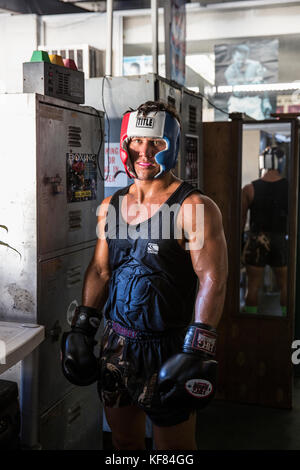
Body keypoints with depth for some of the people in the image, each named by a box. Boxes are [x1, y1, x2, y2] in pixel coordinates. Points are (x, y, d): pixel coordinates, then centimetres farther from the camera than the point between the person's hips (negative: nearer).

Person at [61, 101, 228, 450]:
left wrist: (196, 352, -21)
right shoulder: (110, 206, 7)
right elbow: (100, 271, 13)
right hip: (117, 343, 6)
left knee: (174, 447, 10)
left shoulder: (194, 208, -13)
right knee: (123, 440, 20)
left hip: (167, 347, -6)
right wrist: (82, 328, 10)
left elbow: (212, 280, -17)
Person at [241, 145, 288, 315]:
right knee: (285, 285, 13)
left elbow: (241, 220, -3)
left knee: (253, 286, 8)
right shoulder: (290, 187, -6)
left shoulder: (249, 189, -8)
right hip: (281, 240, 1)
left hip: (256, 241, -1)